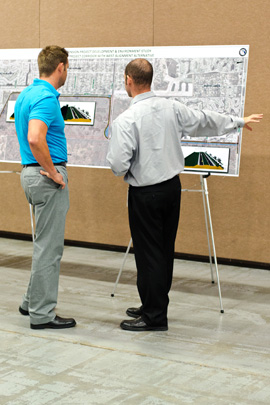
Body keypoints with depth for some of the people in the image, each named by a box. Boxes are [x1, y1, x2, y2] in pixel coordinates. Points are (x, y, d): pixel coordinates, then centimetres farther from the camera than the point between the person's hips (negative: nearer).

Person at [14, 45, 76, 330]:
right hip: (46, 177, -10)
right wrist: (52, 172, -22)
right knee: (49, 247, -2)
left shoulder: (25, 95, 13)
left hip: (30, 173, 10)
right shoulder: (46, 97, -18)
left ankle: (32, 302, 28)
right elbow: (35, 138, -33)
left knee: (47, 243, 20)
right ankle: (42, 314, 6)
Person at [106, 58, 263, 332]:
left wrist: (125, 170, 5)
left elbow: (118, 165, -20)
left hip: (145, 194, -6)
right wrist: (239, 122, 28)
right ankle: (154, 307, 26)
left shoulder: (126, 120, -18)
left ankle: (153, 317, 7)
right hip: (172, 186, 7)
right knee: (165, 250, 14)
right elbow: (205, 121, 13)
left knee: (149, 254, 1)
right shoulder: (172, 108, 0)